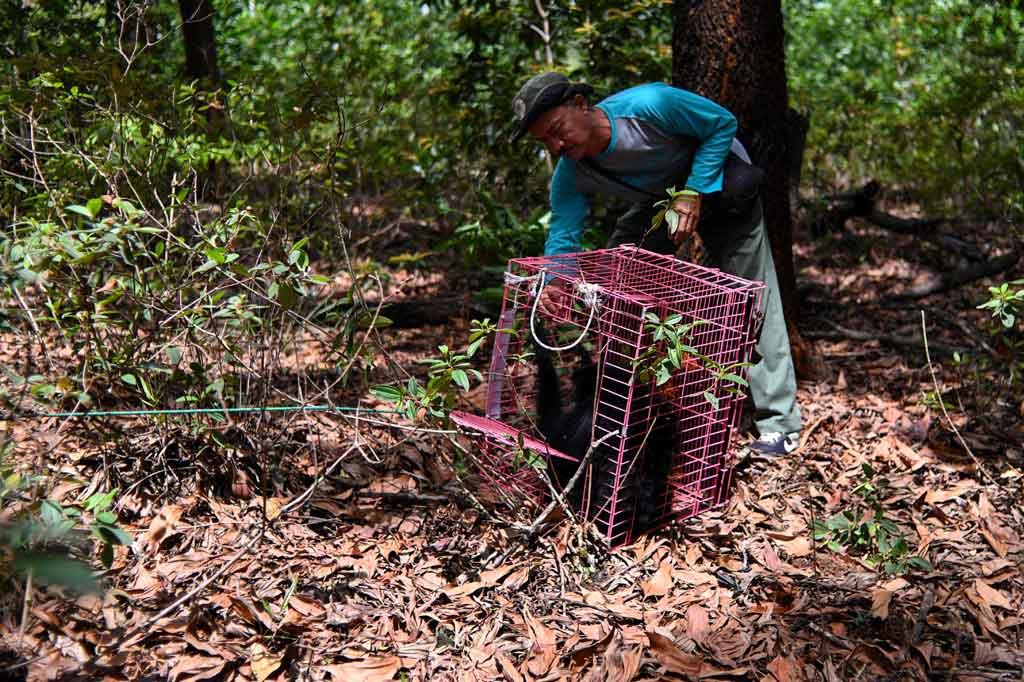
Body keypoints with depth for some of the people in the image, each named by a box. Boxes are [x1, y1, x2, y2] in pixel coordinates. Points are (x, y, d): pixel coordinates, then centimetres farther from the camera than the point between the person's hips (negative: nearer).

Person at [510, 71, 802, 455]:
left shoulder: (648, 105, -36)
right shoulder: (570, 176, -21)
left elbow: (722, 123, -24)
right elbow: (563, 235, -23)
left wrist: (695, 193, -30)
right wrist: (553, 283, -44)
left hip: (719, 184, -5)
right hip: (659, 199, 5)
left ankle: (780, 425, -5)